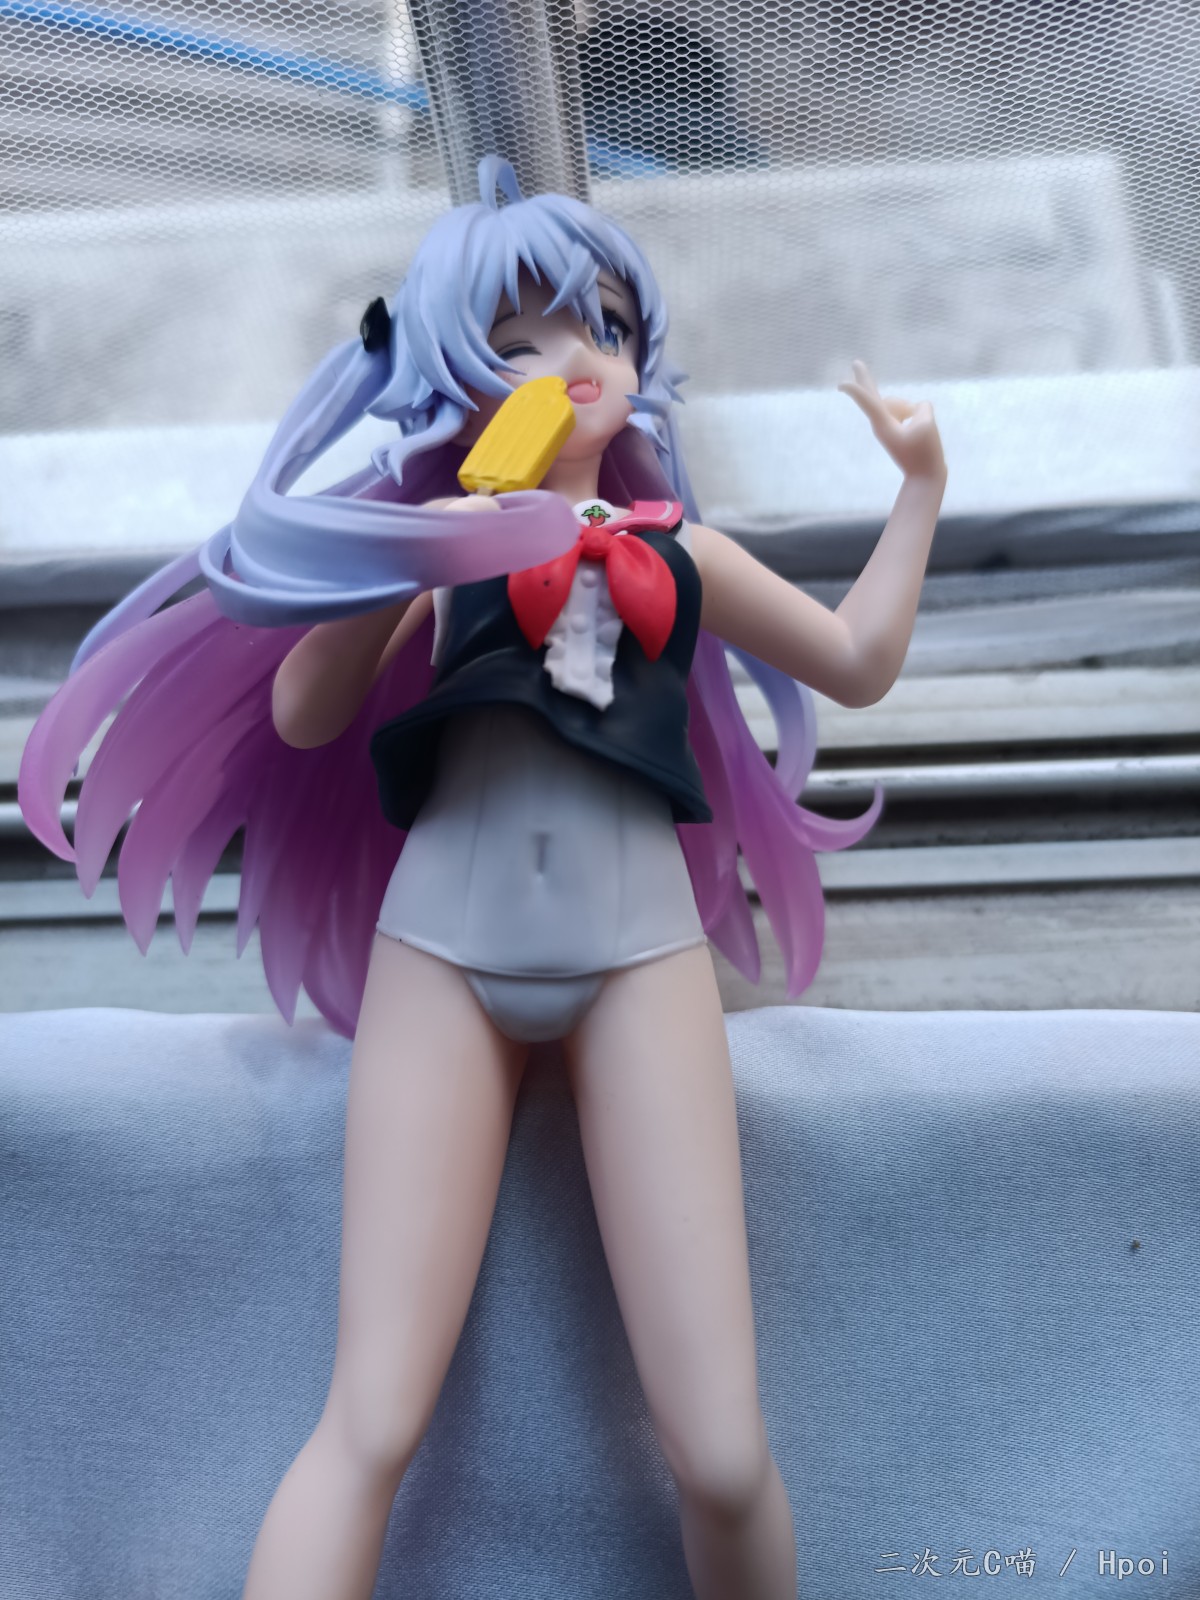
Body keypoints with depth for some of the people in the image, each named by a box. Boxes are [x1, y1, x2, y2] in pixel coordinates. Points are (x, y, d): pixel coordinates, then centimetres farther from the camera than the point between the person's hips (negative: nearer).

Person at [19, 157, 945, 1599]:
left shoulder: (679, 551, 16)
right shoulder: (440, 544, 11)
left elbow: (857, 662, 24)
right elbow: (299, 718, 2)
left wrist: (919, 485, 23)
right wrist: (411, 567, -10)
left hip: (639, 950, 1)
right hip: (443, 942, -1)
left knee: (722, 1456, -5)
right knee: (372, 1424, -5)